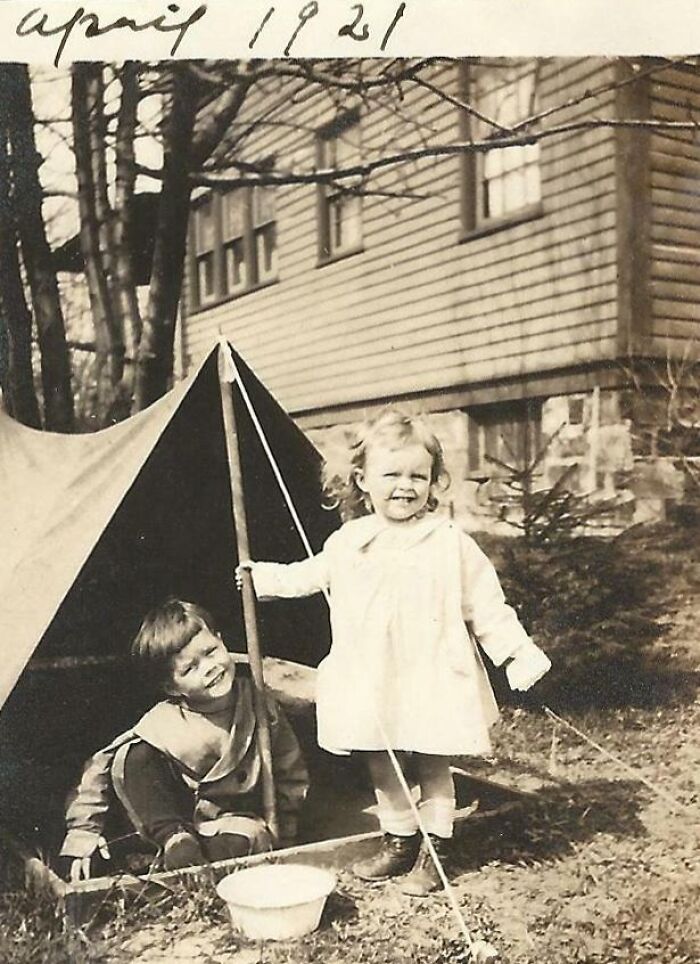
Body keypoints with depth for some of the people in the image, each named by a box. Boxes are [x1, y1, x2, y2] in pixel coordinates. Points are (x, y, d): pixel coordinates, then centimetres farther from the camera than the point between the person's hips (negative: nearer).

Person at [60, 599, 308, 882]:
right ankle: (175, 839, -19)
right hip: (177, 818, 1)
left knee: (232, 846, -38)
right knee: (132, 758, -24)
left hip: (240, 818, -1)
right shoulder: (162, 725, -21)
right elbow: (100, 767, -14)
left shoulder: (258, 700, -17)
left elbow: (291, 776, -5)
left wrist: (281, 839, -5)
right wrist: (82, 833, -16)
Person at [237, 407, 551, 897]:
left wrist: (519, 654, -9)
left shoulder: (451, 543, -9)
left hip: (430, 678, -4)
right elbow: (311, 575, 22)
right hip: (372, 681, 4)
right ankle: (399, 841, 32)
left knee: (433, 765, 9)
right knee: (381, 765, 14)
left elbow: (486, 604, -5)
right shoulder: (349, 540, 3)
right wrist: (263, 576, 25)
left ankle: (434, 849, 25)